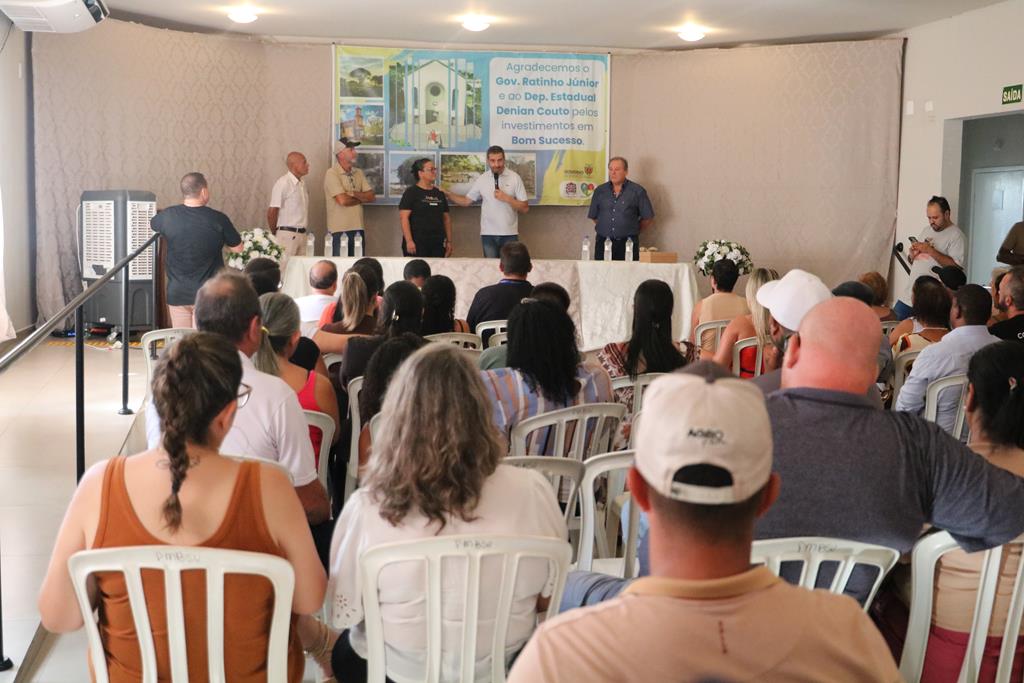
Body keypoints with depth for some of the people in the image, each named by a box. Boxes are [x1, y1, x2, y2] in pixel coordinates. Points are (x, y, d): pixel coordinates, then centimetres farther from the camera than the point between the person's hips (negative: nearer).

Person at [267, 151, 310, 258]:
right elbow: (271, 212, -11)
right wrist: (274, 235, -2)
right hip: (287, 234, -8)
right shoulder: (283, 183, -11)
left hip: (302, 234, 8)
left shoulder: (301, 184, 15)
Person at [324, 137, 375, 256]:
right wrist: (362, 198, -1)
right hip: (339, 230, -6)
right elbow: (343, 200, -17)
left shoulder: (359, 173, 13)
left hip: (358, 228, 6)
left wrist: (354, 194, -12)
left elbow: (371, 197, 5)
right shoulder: (331, 173, -8)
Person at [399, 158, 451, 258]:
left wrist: (449, 241, 13)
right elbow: (404, 217, -9)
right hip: (417, 244, -5)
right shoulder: (411, 192, -1)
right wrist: (409, 241, -17)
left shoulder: (439, 193, 16)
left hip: (437, 243, 5)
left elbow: (446, 218, 19)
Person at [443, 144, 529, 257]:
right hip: (488, 234, 2)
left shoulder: (515, 178, -3)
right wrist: (446, 193, 3)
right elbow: (466, 201, 10)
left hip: (509, 234, -2)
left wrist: (507, 198, -16)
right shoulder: (481, 179, 4)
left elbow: (525, 208, -4)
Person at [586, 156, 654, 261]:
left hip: (628, 244, -2)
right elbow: (593, 216, 20)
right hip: (603, 243, 2)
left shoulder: (637, 191, 2)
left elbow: (648, 218, 6)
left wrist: (633, 232, 10)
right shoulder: (600, 191, 11)